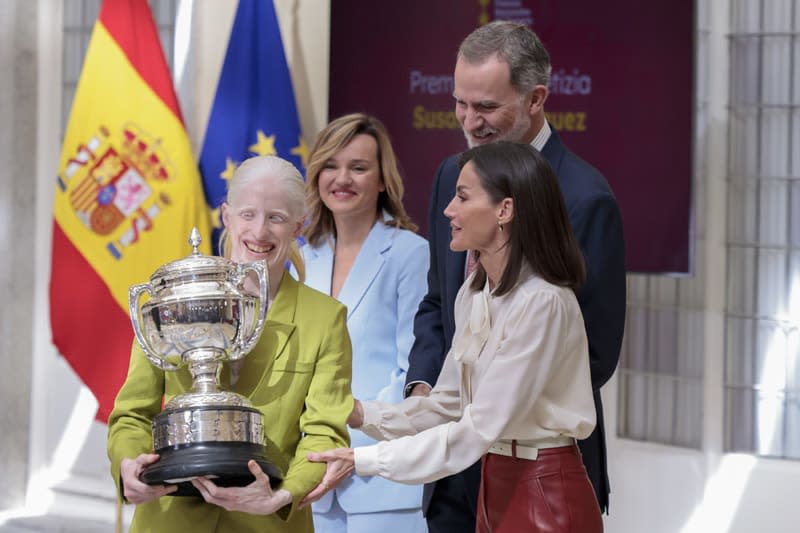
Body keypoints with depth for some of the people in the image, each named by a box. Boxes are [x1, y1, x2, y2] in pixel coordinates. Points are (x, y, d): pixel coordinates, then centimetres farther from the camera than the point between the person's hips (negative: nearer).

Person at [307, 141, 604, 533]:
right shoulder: (475, 292, 6)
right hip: (496, 486, 8)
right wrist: (363, 414, -5)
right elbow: (448, 402, 10)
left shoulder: (542, 303, -21)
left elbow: (481, 428, -22)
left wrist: (363, 461, -22)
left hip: (545, 499, -8)